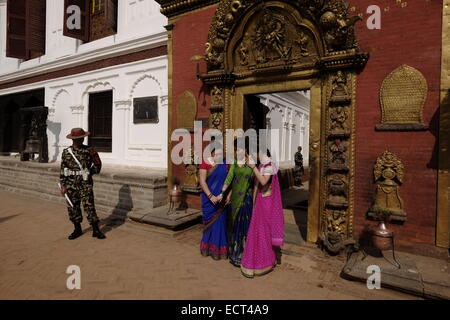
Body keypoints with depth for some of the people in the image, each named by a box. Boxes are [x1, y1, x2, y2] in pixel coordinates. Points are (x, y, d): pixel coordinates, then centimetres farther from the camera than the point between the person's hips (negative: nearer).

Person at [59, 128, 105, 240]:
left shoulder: (89, 151, 0)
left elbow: (97, 167, 8)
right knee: (73, 208, 11)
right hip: (71, 185, 3)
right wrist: (63, 185, 5)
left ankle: (96, 230, 5)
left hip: (85, 184, -2)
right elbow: (63, 170, 7)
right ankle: (77, 229, 28)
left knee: (89, 206, -5)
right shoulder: (66, 152, 4)